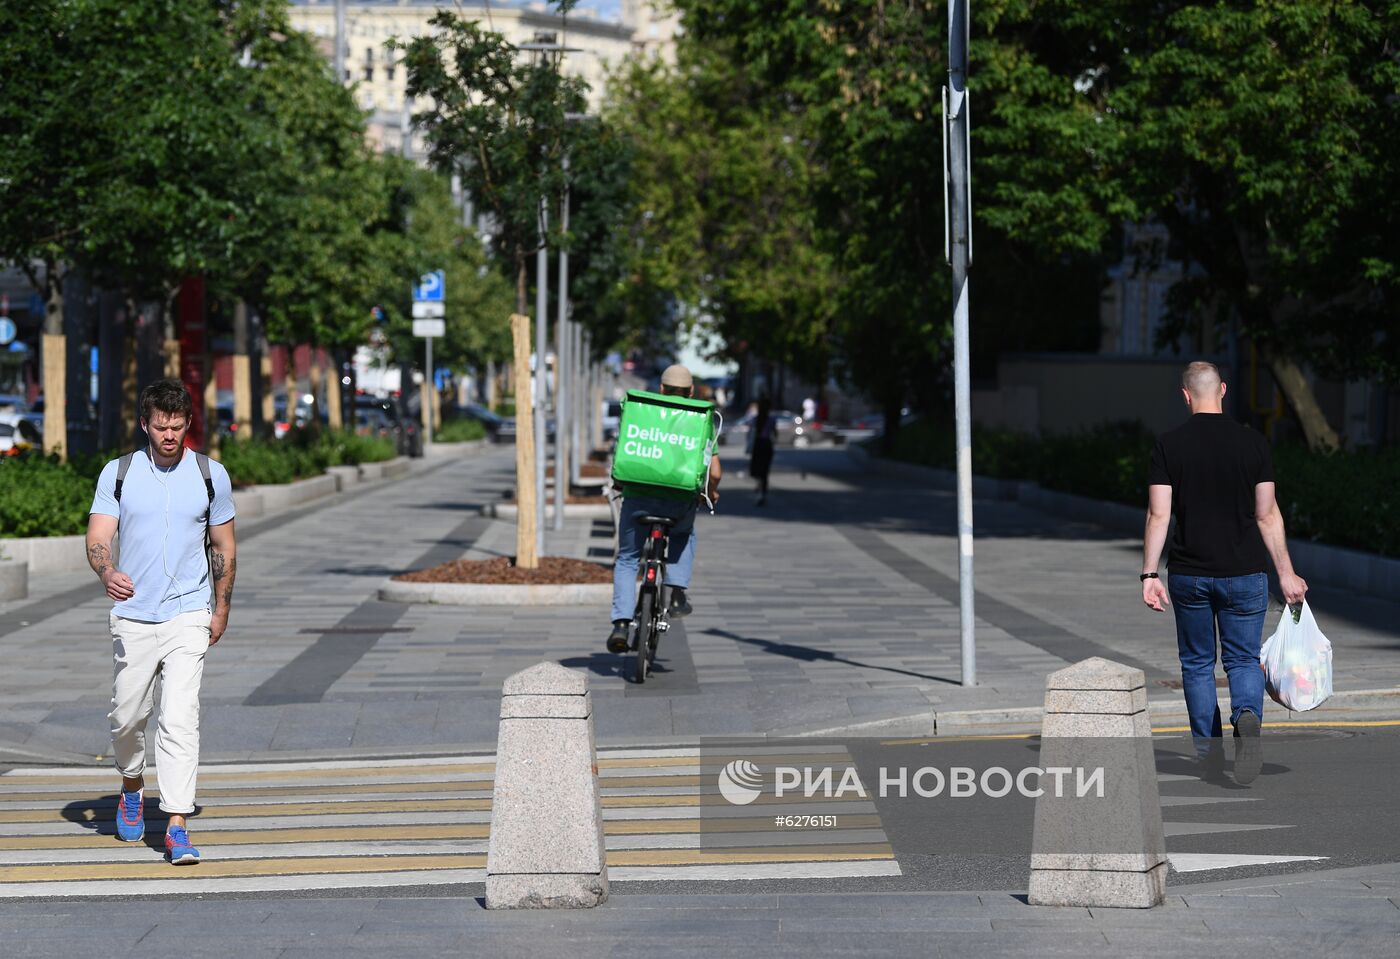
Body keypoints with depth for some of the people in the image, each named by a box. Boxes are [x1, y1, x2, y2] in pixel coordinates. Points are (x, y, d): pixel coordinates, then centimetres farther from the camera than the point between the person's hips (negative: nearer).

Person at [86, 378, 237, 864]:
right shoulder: (118, 473, 2)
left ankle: (177, 828, -13)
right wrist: (108, 573, -28)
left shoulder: (211, 475, 3)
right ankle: (132, 787, 40)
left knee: (180, 719, -13)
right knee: (127, 717, 9)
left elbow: (223, 547, 13)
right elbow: (97, 538, -6)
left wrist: (221, 610, 14)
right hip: (131, 618, 1)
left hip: (188, 618, -1)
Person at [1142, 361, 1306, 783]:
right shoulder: (1253, 443, -1)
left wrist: (1149, 575, -4)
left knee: (1197, 664, 13)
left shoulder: (1169, 444, -4)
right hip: (1244, 574, 0)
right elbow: (1267, 515, 0)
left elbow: (1158, 514, -8)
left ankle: (1209, 755, 14)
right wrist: (1286, 573, 6)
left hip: (1189, 574, 0)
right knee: (1244, 660, 9)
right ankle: (1247, 716, -21)